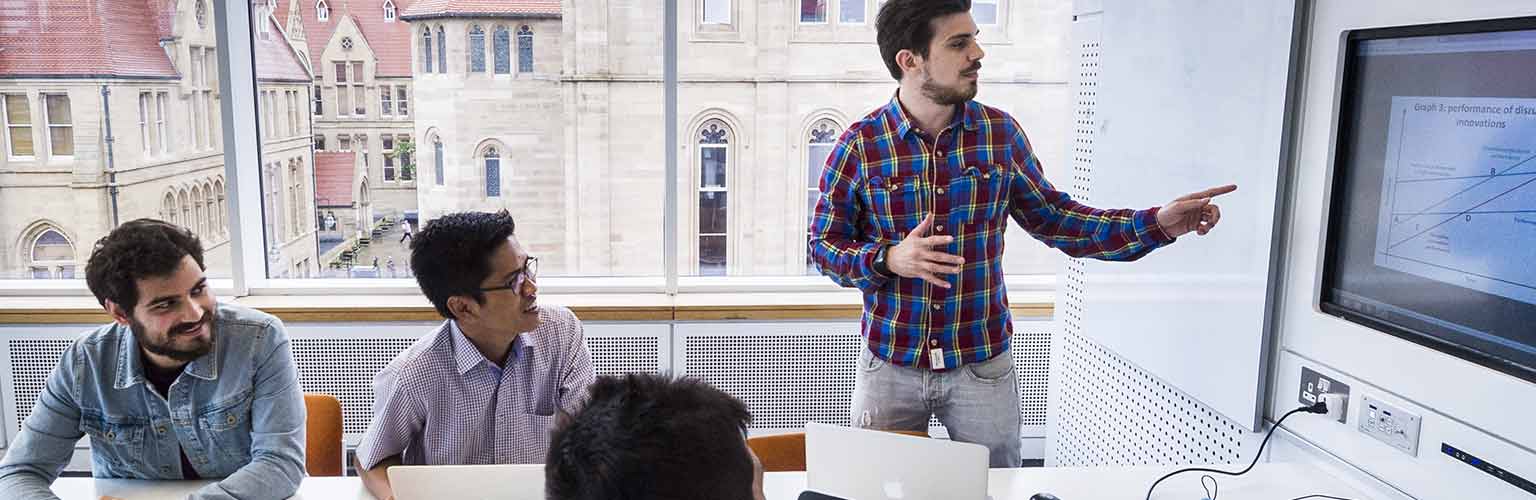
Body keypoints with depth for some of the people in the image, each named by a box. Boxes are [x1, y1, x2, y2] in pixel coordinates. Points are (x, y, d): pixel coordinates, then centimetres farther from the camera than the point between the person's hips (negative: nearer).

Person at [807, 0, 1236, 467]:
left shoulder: (1000, 132, -3)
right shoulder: (859, 144, -9)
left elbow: (1051, 217, 6)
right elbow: (823, 243, -4)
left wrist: (1156, 223, -2)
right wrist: (889, 259, -23)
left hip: (984, 366, 2)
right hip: (889, 366, -1)